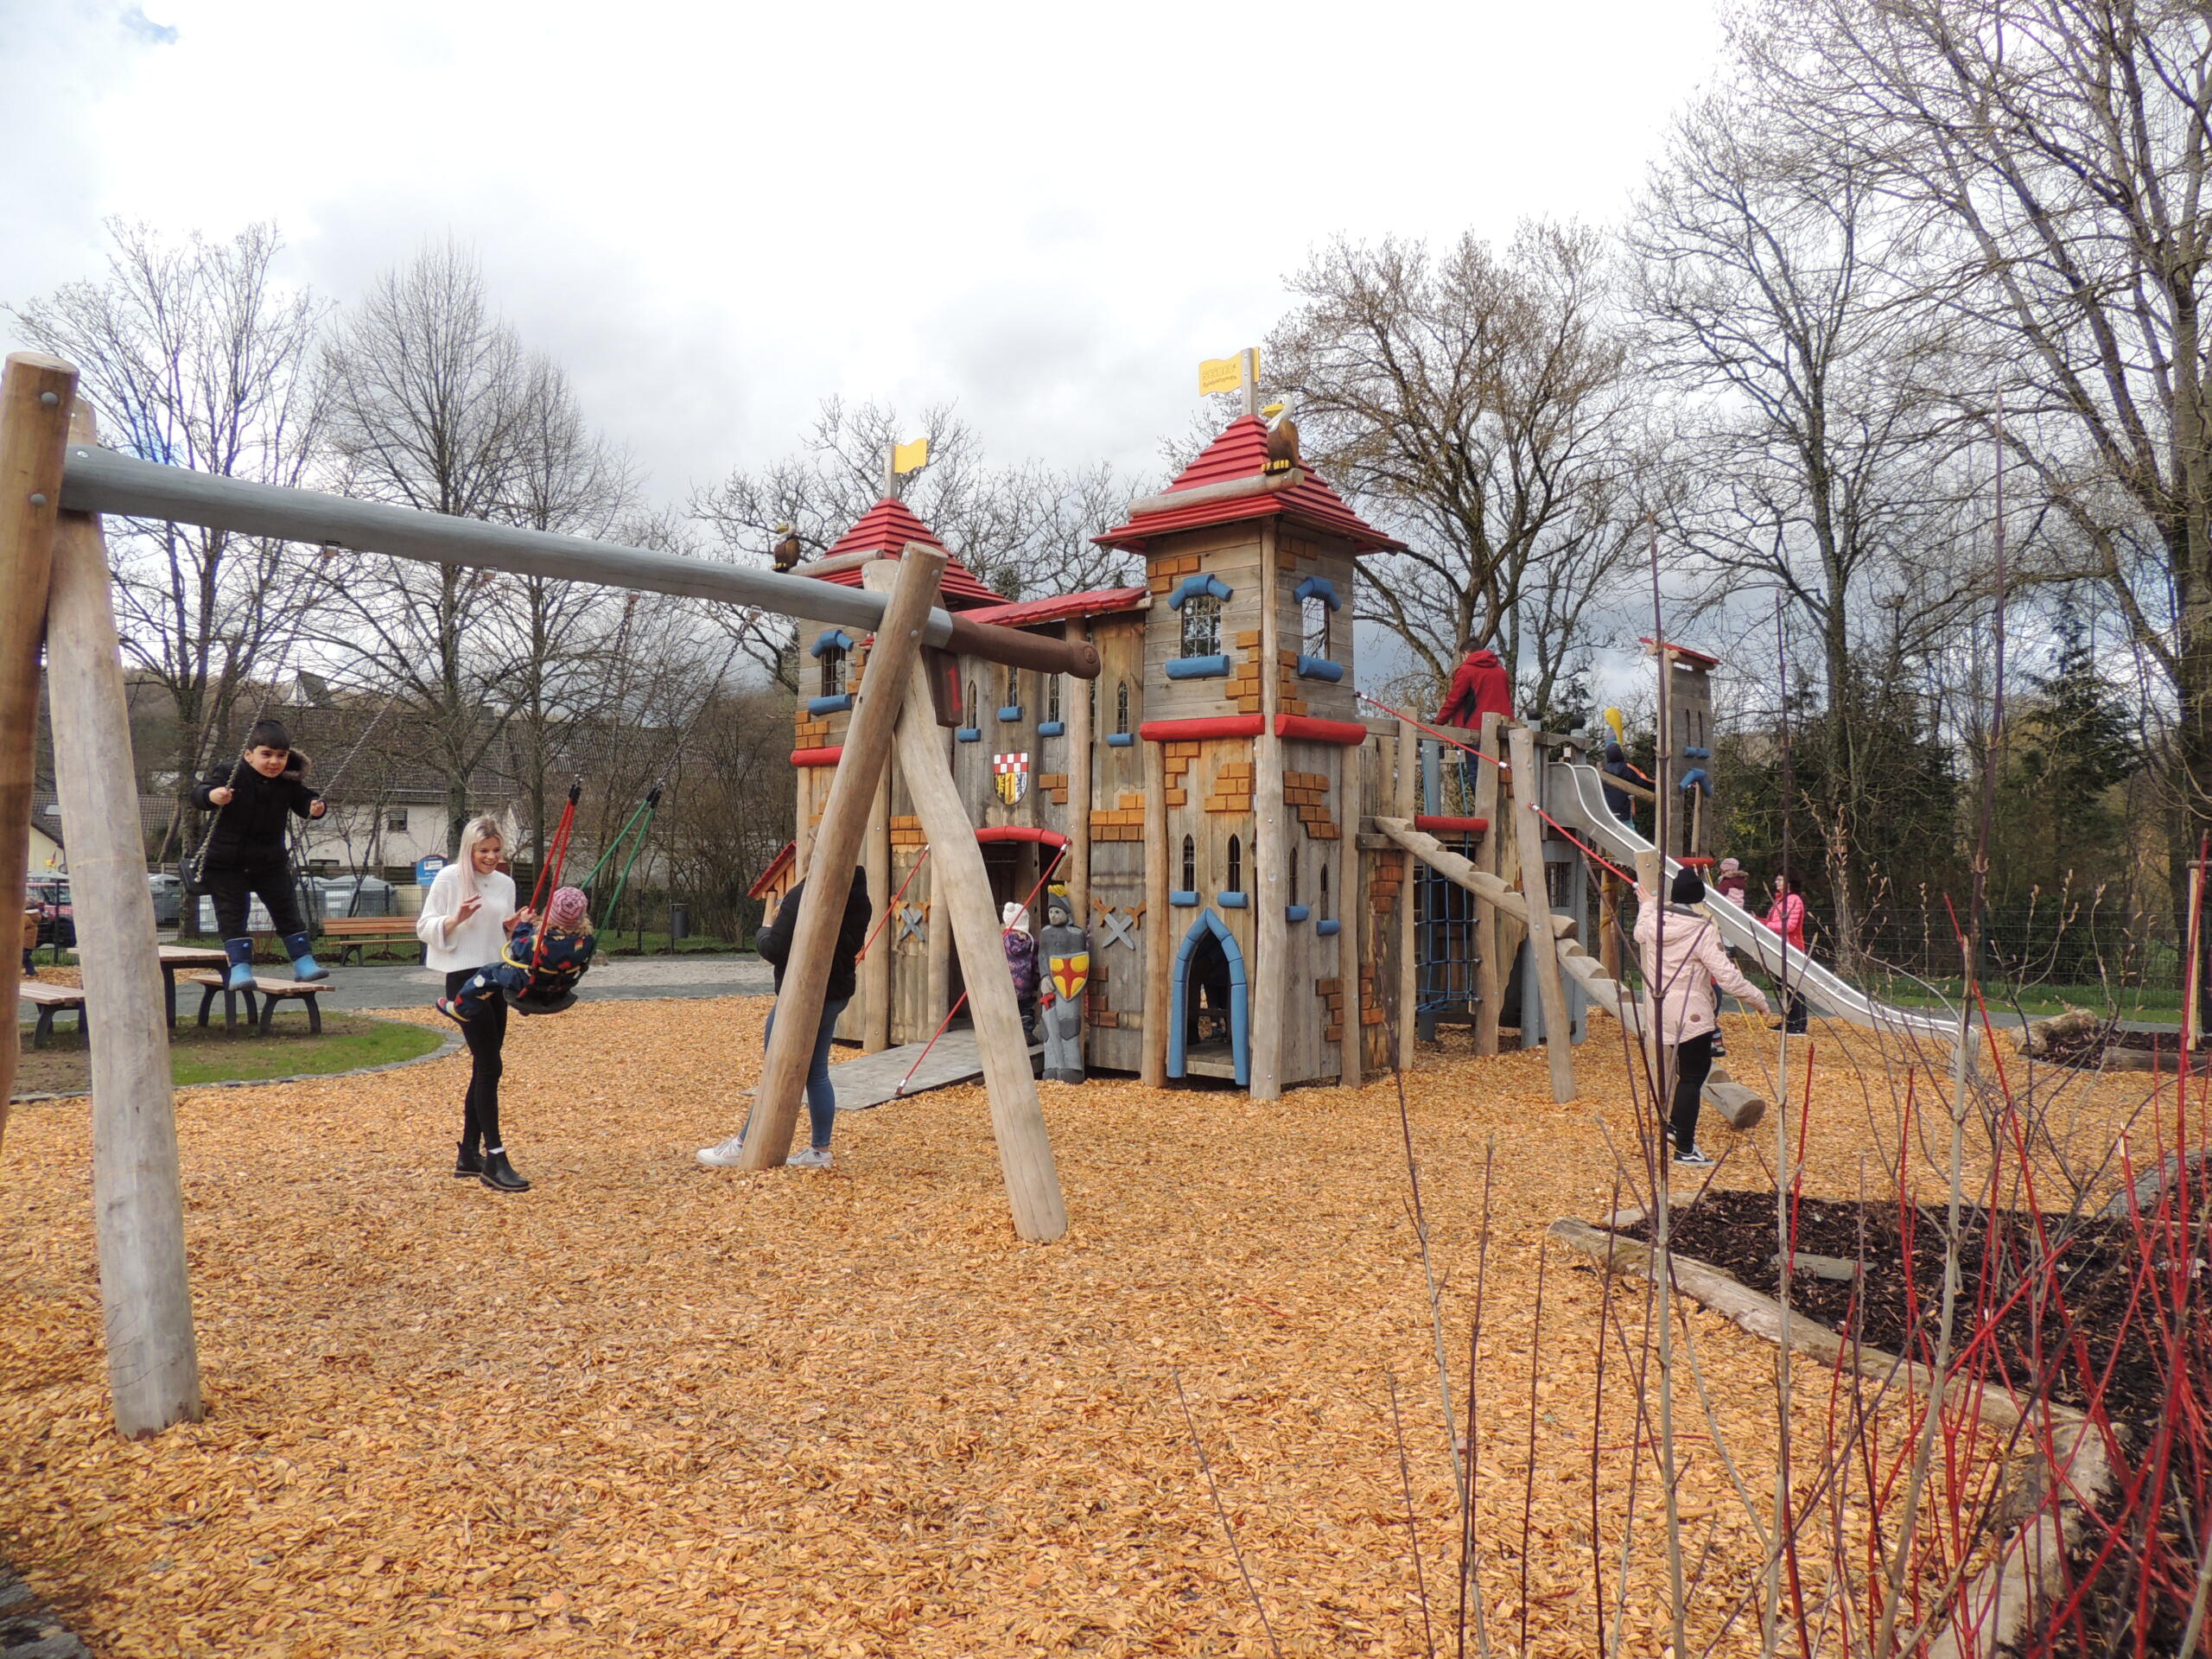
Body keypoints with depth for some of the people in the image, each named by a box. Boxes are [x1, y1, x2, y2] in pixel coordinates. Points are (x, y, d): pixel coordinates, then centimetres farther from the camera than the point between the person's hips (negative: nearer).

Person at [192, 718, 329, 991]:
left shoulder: (288, 782, -5)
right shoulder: (231, 775, -17)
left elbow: (303, 800, 4)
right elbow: (198, 794, -24)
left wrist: (314, 806, -20)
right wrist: (212, 796, -47)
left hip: (270, 862, 3)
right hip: (226, 863, -3)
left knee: (287, 911, 5)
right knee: (232, 914, -4)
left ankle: (303, 962, 12)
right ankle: (240, 967, -1)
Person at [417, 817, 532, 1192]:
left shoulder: (505, 883, 12)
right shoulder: (449, 878, -5)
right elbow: (424, 928, -5)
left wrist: (516, 925, 0)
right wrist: (457, 918, -22)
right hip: (464, 978, -7)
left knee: (483, 1067, 10)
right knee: (490, 1065, -13)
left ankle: (469, 1155, 19)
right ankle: (495, 1161, -12)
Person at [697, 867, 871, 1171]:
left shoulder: (803, 895, -21)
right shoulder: (858, 896, 3)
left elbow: (775, 951, -22)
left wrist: (765, 932, 1)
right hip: (836, 994, 8)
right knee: (817, 1073, 13)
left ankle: (744, 1146, 13)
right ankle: (820, 1149, 17)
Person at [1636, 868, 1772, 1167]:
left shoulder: (1653, 921, 1)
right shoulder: (1703, 931, -17)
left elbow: (1640, 934, 27)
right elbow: (1727, 975, -20)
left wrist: (1646, 904, 43)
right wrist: (1758, 999, -9)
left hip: (1662, 1009, 7)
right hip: (1691, 1013, -7)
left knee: (1695, 1067, 25)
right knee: (1692, 1077, -1)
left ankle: (1676, 1125, 27)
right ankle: (1685, 1150, 2)